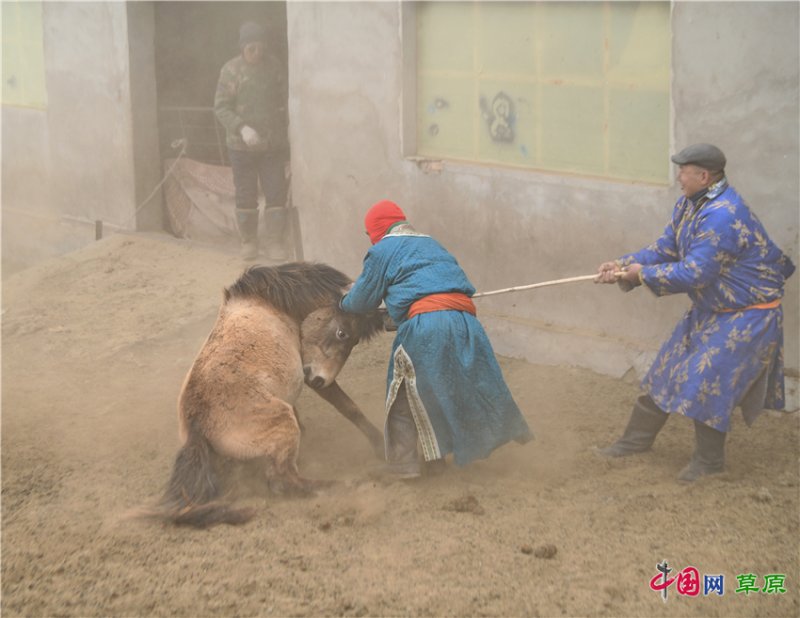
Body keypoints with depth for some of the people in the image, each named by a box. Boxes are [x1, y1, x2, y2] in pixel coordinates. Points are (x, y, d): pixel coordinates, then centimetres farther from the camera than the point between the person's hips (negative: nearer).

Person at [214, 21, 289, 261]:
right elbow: (221, 107, -8)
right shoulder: (231, 70, -6)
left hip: (273, 145, 3)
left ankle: (274, 244, 6)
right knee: (245, 196, 6)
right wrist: (242, 127, -22)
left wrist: (284, 136, 9)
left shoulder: (271, 69, 6)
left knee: (276, 194, -1)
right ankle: (248, 242, 20)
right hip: (242, 146, -3)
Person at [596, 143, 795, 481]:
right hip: (710, 309, 10)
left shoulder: (722, 216, -31)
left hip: (746, 315, -10)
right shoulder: (689, 205, 1)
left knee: (706, 382, -10)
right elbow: (665, 249, 4)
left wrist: (644, 274, -21)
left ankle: (709, 460, 10)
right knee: (668, 370, 14)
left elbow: (693, 274, -30)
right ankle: (637, 439, 28)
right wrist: (624, 264, -10)